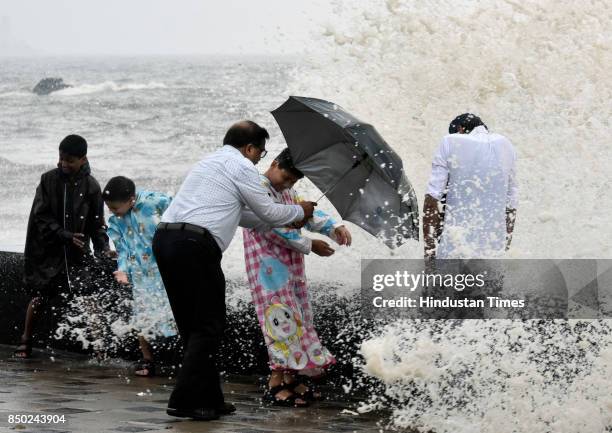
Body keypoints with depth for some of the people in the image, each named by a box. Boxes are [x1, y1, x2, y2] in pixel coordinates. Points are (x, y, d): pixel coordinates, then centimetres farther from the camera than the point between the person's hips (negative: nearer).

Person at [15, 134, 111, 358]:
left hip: (77, 250, 0)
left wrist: (102, 248, -12)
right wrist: (65, 236, -18)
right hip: (48, 249, 0)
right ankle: (26, 342, 17)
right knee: (39, 297, 2)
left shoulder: (90, 186, -2)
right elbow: (41, 216, -7)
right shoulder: (49, 179, -4)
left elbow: (97, 223, 3)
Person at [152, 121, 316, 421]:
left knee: (191, 325, 13)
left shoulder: (210, 162, 28)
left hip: (164, 239, 9)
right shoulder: (242, 166, 1)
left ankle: (209, 398, 17)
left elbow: (240, 214, 36)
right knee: (209, 326, -2)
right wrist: (300, 212, 25)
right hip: (195, 246, -9)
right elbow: (268, 212, 6)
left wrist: (284, 223, 39)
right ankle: (184, 401, -7)